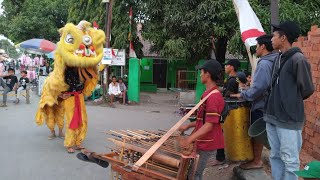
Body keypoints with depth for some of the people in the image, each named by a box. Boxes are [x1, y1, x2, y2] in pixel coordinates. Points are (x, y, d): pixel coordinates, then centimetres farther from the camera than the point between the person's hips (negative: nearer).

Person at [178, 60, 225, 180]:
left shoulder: (213, 96, -22)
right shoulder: (210, 93, 12)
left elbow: (209, 125, -26)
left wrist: (189, 139, -29)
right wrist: (188, 126, 12)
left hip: (206, 143, -10)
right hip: (203, 141, 10)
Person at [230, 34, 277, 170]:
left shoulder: (264, 63, -21)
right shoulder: (272, 62, 10)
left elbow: (259, 88, -28)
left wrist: (242, 95, -16)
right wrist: (247, 90, 16)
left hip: (260, 105, -9)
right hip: (264, 104, 9)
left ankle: (256, 161, 16)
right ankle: (256, 158, 29)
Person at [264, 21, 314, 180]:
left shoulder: (298, 59, -13)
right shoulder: (278, 58, 11)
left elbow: (307, 89, -8)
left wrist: (292, 102, 5)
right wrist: (277, 101, 10)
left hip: (289, 120, -8)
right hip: (273, 117, 8)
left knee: (289, 160, 2)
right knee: (275, 156, 16)